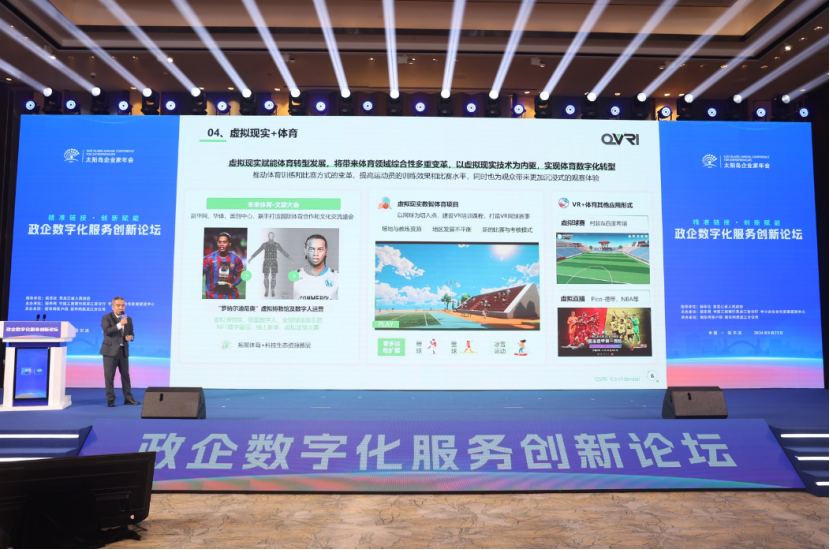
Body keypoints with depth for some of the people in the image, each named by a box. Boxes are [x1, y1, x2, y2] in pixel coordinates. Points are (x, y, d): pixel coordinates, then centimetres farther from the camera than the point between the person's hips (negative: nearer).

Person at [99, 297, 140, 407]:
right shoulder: (107, 318, -3)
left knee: (125, 375, 7)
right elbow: (106, 331, -18)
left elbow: (131, 333, 18)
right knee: (109, 376, 0)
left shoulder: (128, 319, 11)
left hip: (124, 351, 4)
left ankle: (128, 398, 13)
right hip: (111, 350, -4)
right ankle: (110, 399, 8)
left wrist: (131, 337, -6)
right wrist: (119, 324, -28)